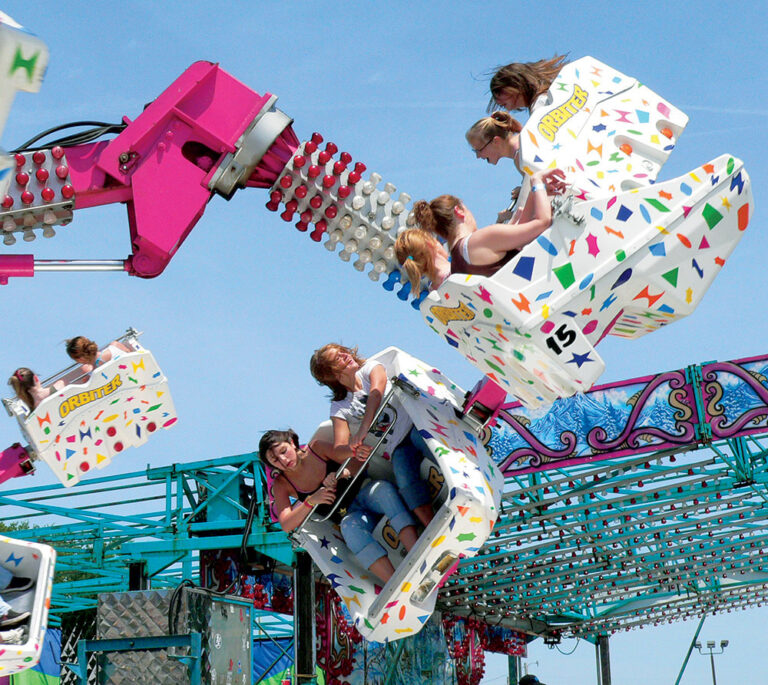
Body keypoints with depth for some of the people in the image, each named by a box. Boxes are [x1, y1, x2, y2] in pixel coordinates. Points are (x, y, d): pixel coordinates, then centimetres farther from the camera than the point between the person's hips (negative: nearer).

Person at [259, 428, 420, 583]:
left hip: (364, 492, 1)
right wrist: (311, 501, -26)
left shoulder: (316, 448, -3)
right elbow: (286, 525, -11)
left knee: (383, 488, -34)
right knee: (349, 525, -37)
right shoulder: (281, 484, -1)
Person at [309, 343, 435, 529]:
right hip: (397, 446, 1)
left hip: (414, 425, -1)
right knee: (405, 479, -30)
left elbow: (376, 393, -10)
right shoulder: (338, 408, 13)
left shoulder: (370, 368, 12)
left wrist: (362, 430, -25)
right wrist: (353, 449, -26)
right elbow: (338, 450, 1)